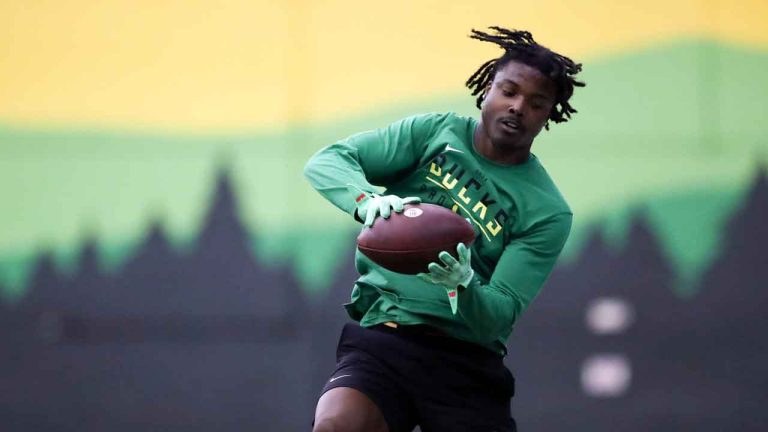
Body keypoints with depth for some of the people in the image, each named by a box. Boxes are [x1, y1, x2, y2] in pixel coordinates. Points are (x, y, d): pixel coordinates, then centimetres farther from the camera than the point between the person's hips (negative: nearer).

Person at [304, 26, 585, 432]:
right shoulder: (433, 133, 5)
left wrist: (463, 285, -30)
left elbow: (499, 316, -6)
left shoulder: (547, 212, 1)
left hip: (467, 364, 1)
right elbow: (326, 161, -2)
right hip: (381, 337, -1)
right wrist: (368, 200, -24)